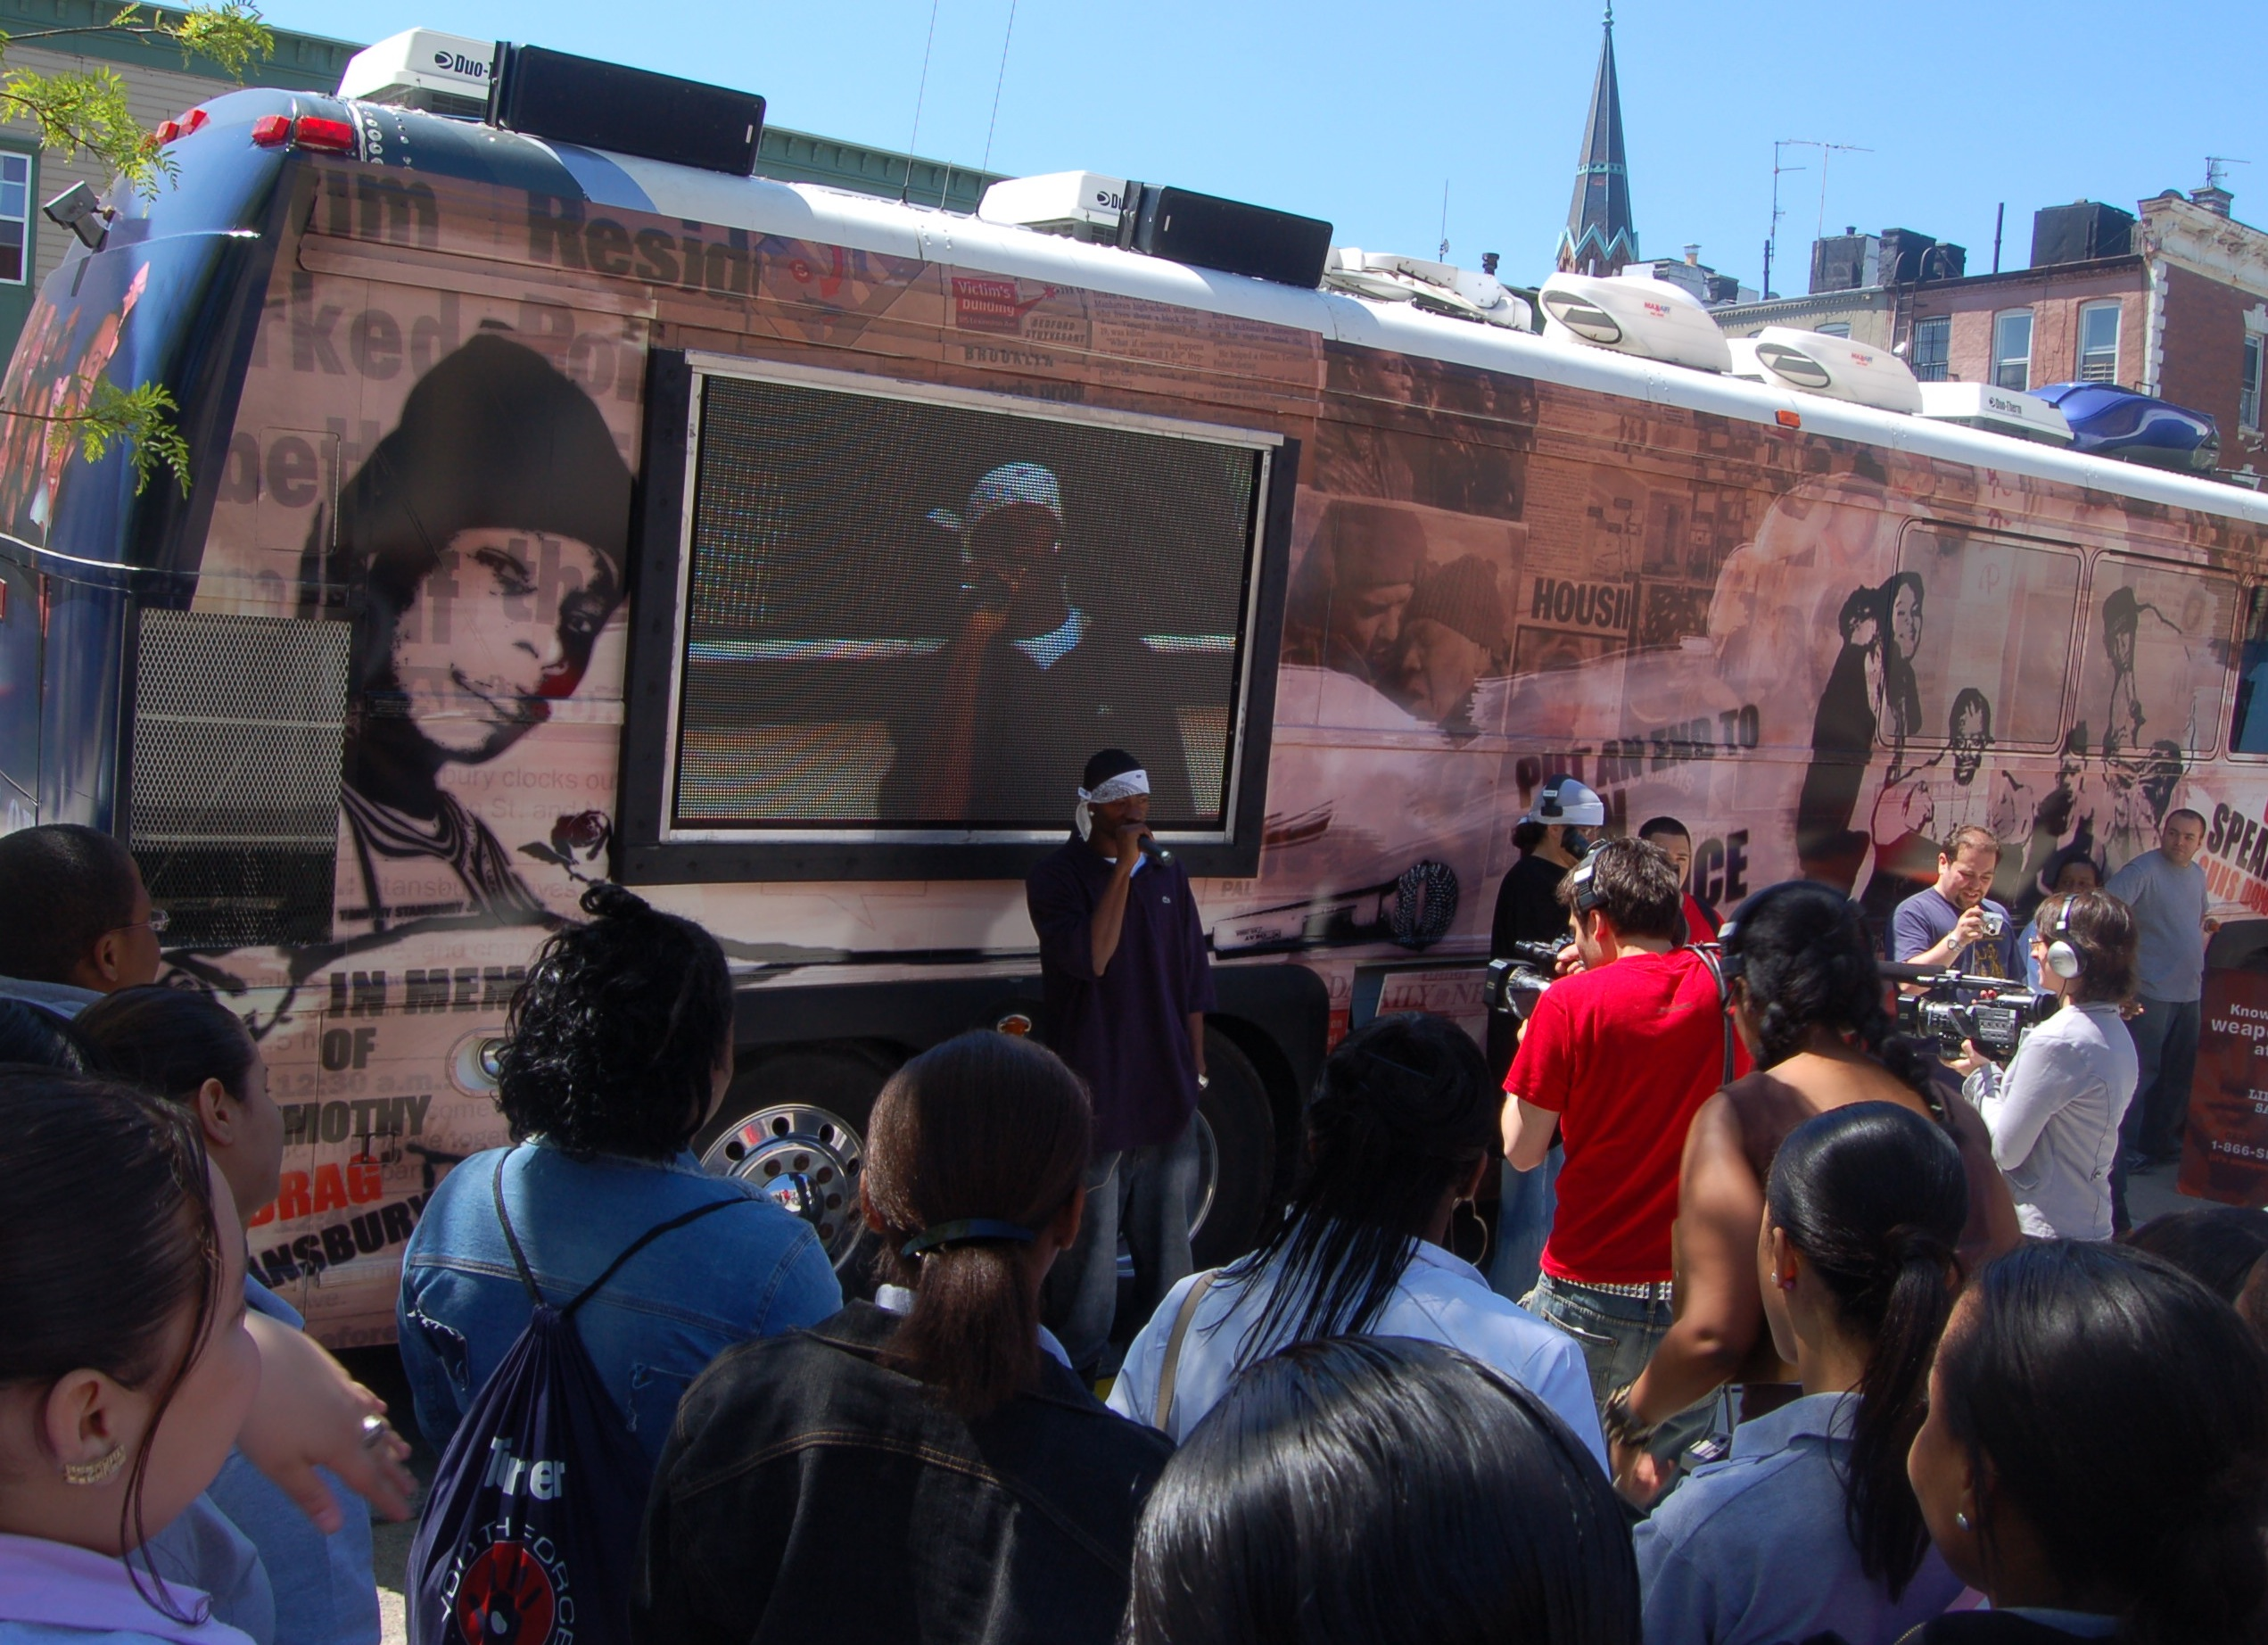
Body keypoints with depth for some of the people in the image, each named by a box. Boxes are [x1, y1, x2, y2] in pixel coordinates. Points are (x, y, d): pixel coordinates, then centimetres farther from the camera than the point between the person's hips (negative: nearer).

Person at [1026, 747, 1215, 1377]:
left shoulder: (1168, 874, 9)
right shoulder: (1057, 876, -7)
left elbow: (1193, 979, 14)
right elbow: (1089, 958, -23)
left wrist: (1195, 1067, 11)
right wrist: (1123, 869, -22)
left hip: (1166, 1090, 5)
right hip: (1096, 1093, -5)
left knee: (1166, 1230, 16)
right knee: (1090, 1237, 3)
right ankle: (1082, 1366, 16)